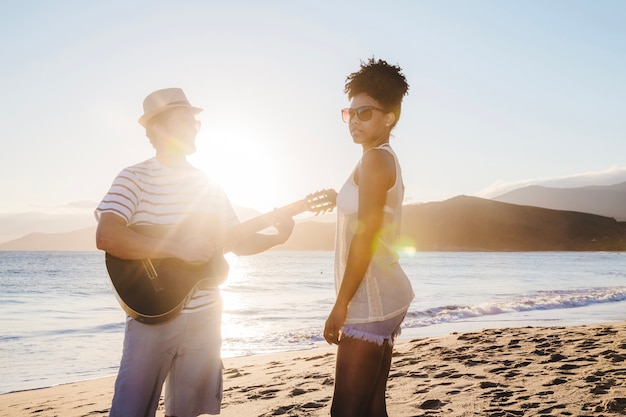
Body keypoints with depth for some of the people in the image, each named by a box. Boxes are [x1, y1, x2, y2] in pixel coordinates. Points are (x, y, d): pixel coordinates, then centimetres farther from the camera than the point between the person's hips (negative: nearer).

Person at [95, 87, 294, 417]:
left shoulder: (209, 186, 12)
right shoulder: (135, 178, -6)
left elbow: (237, 242, 16)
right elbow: (106, 237, -20)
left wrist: (276, 238, -1)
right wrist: (177, 248, -24)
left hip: (204, 317, 5)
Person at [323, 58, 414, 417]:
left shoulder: (375, 159, -12)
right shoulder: (388, 160, 18)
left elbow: (365, 235, -19)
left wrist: (341, 303, -17)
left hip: (371, 300, -10)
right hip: (384, 297, 10)